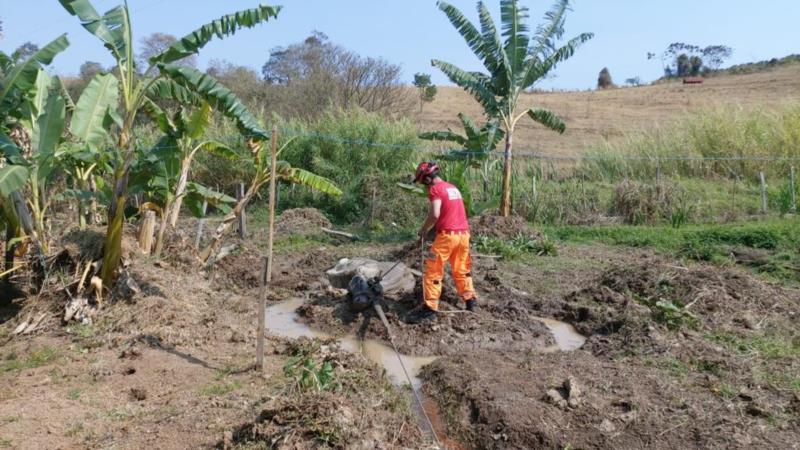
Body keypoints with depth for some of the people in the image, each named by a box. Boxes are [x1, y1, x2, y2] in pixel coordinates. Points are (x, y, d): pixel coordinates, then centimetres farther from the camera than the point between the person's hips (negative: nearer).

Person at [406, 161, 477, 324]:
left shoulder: (435, 189, -7)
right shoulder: (453, 188, 18)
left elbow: (435, 214, -18)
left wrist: (423, 230, -3)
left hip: (447, 234, -8)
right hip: (463, 233, 8)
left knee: (433, 271, -2)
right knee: (461, 269, 21)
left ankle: (430, 308, -3)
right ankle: (470, 300, 27)